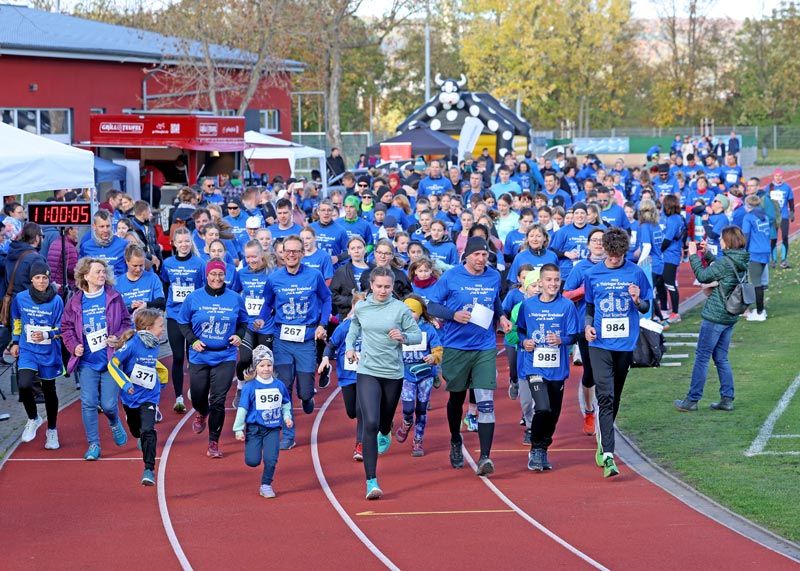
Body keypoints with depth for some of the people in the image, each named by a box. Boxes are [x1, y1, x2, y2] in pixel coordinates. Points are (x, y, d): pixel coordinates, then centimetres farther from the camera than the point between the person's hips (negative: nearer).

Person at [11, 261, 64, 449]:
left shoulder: (56, 301, -10)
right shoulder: (21, 298, -3)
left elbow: (61, 329, -6)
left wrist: (46, 335, -24)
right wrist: (15, 342, 15)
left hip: (49, 352, -1)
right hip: (28, 350, 1)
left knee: (49, 390, 11)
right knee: (24, 385, -21)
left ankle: (52, 430, 31)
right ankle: (33, 419, 7)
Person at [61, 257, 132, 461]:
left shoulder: (114, 297, -1)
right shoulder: (75, 302, 1)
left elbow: (126, 322, 6)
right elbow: (66, 327, 10)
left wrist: (119, 338, -11)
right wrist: (73, 346, -5)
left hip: (111, 360, -1)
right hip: (87, 362, 1)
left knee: (108, 404, -2)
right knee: (88, 403, -5)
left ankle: (115, 424, 34)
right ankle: (93, 444, 6)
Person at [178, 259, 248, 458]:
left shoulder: (235, 299, -2)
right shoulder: (194, 298, -4)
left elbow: (243, 321, 12)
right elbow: (183, 322, 6)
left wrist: (239, 335, -7)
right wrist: (192, 340, -8)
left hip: (225, 357, -1)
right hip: (199, 357, 1)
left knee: (218, 400, -9)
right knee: (198, 397, 13)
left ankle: (214, 442, 4)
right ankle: (202, 414, 52)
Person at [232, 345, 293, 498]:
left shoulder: (279, 386, 2)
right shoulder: (250, 387, -6)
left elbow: (286, 404, 17)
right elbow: (242, 408, -3)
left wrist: (287, 417, 1)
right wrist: (239, 429, -4)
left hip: (273, 429, 1)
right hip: (254, 428, -1)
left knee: (271, 459, -11)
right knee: (253, 461, -7)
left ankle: (266, 485, 10)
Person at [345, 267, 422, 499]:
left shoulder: (401, 309, -6)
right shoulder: (361, 308, 1)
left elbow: (417, 335, -2)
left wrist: (403, 337, -21)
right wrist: (350, 347, 5)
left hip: (393, 373, 1)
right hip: (367, 372, -1)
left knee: (385, 418, 20)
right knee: (370, 423, -15)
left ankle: (385, 434, 63)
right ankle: (371, 481, -16)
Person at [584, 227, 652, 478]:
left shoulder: (636, 273, 1)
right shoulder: (593, 274, 3)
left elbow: (646, 307, 8)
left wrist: (637, 300, -14)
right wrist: (588, 325, -2)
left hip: (626, 343, 1)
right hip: (600, 343, -1)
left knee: (614, 398, 13)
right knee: (605, 396, -13)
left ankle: (603, 442, 33)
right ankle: (608, 454, -20)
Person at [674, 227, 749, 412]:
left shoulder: (726, 262, -19)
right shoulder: (740, 261, 6)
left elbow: (703, 276, -15)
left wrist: (693, 255, -6)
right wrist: (707, 254, 16)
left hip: (714, 317, -8)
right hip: (730, 317, 8)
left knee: (702, 358, -1)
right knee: (721, 358, 16)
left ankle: (692, 400, 3)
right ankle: (727, 399, 14)